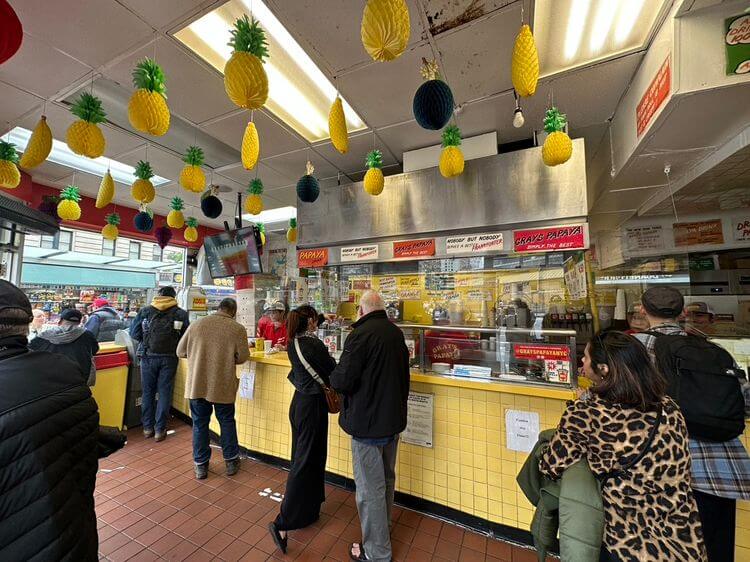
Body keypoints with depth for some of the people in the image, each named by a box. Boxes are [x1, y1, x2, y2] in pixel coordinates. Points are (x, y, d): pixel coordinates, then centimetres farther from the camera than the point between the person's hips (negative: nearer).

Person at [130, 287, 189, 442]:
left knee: (148, 392, 15)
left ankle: (147, 428, 25)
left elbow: (134, 333, 1)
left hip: (148, 356, 2)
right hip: (169, 358, -1)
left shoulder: (145, 311, 1)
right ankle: (159, 430, 15)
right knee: (164, 393, 8)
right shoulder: (180, 313, -3)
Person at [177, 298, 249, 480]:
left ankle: (201, 465, 29)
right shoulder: (238, 329, -11)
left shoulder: (196, 324, -2)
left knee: (199, 424, 17)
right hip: (223, 385, -2)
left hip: (197, 384, 2)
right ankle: (231, 461, 29)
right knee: (227, 422, 16)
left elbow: (180, 351, 5)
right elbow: (242, 357, -8)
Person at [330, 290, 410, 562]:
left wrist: (334, 375, -3)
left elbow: (342, 381, -26)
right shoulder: (396, 333, 2)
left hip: (368, 423, -8)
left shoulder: (361, 335, -23)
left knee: (370, 488, 10)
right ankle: (383, 530, 48)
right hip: (394, 419, 8)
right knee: (386, 480, 26)